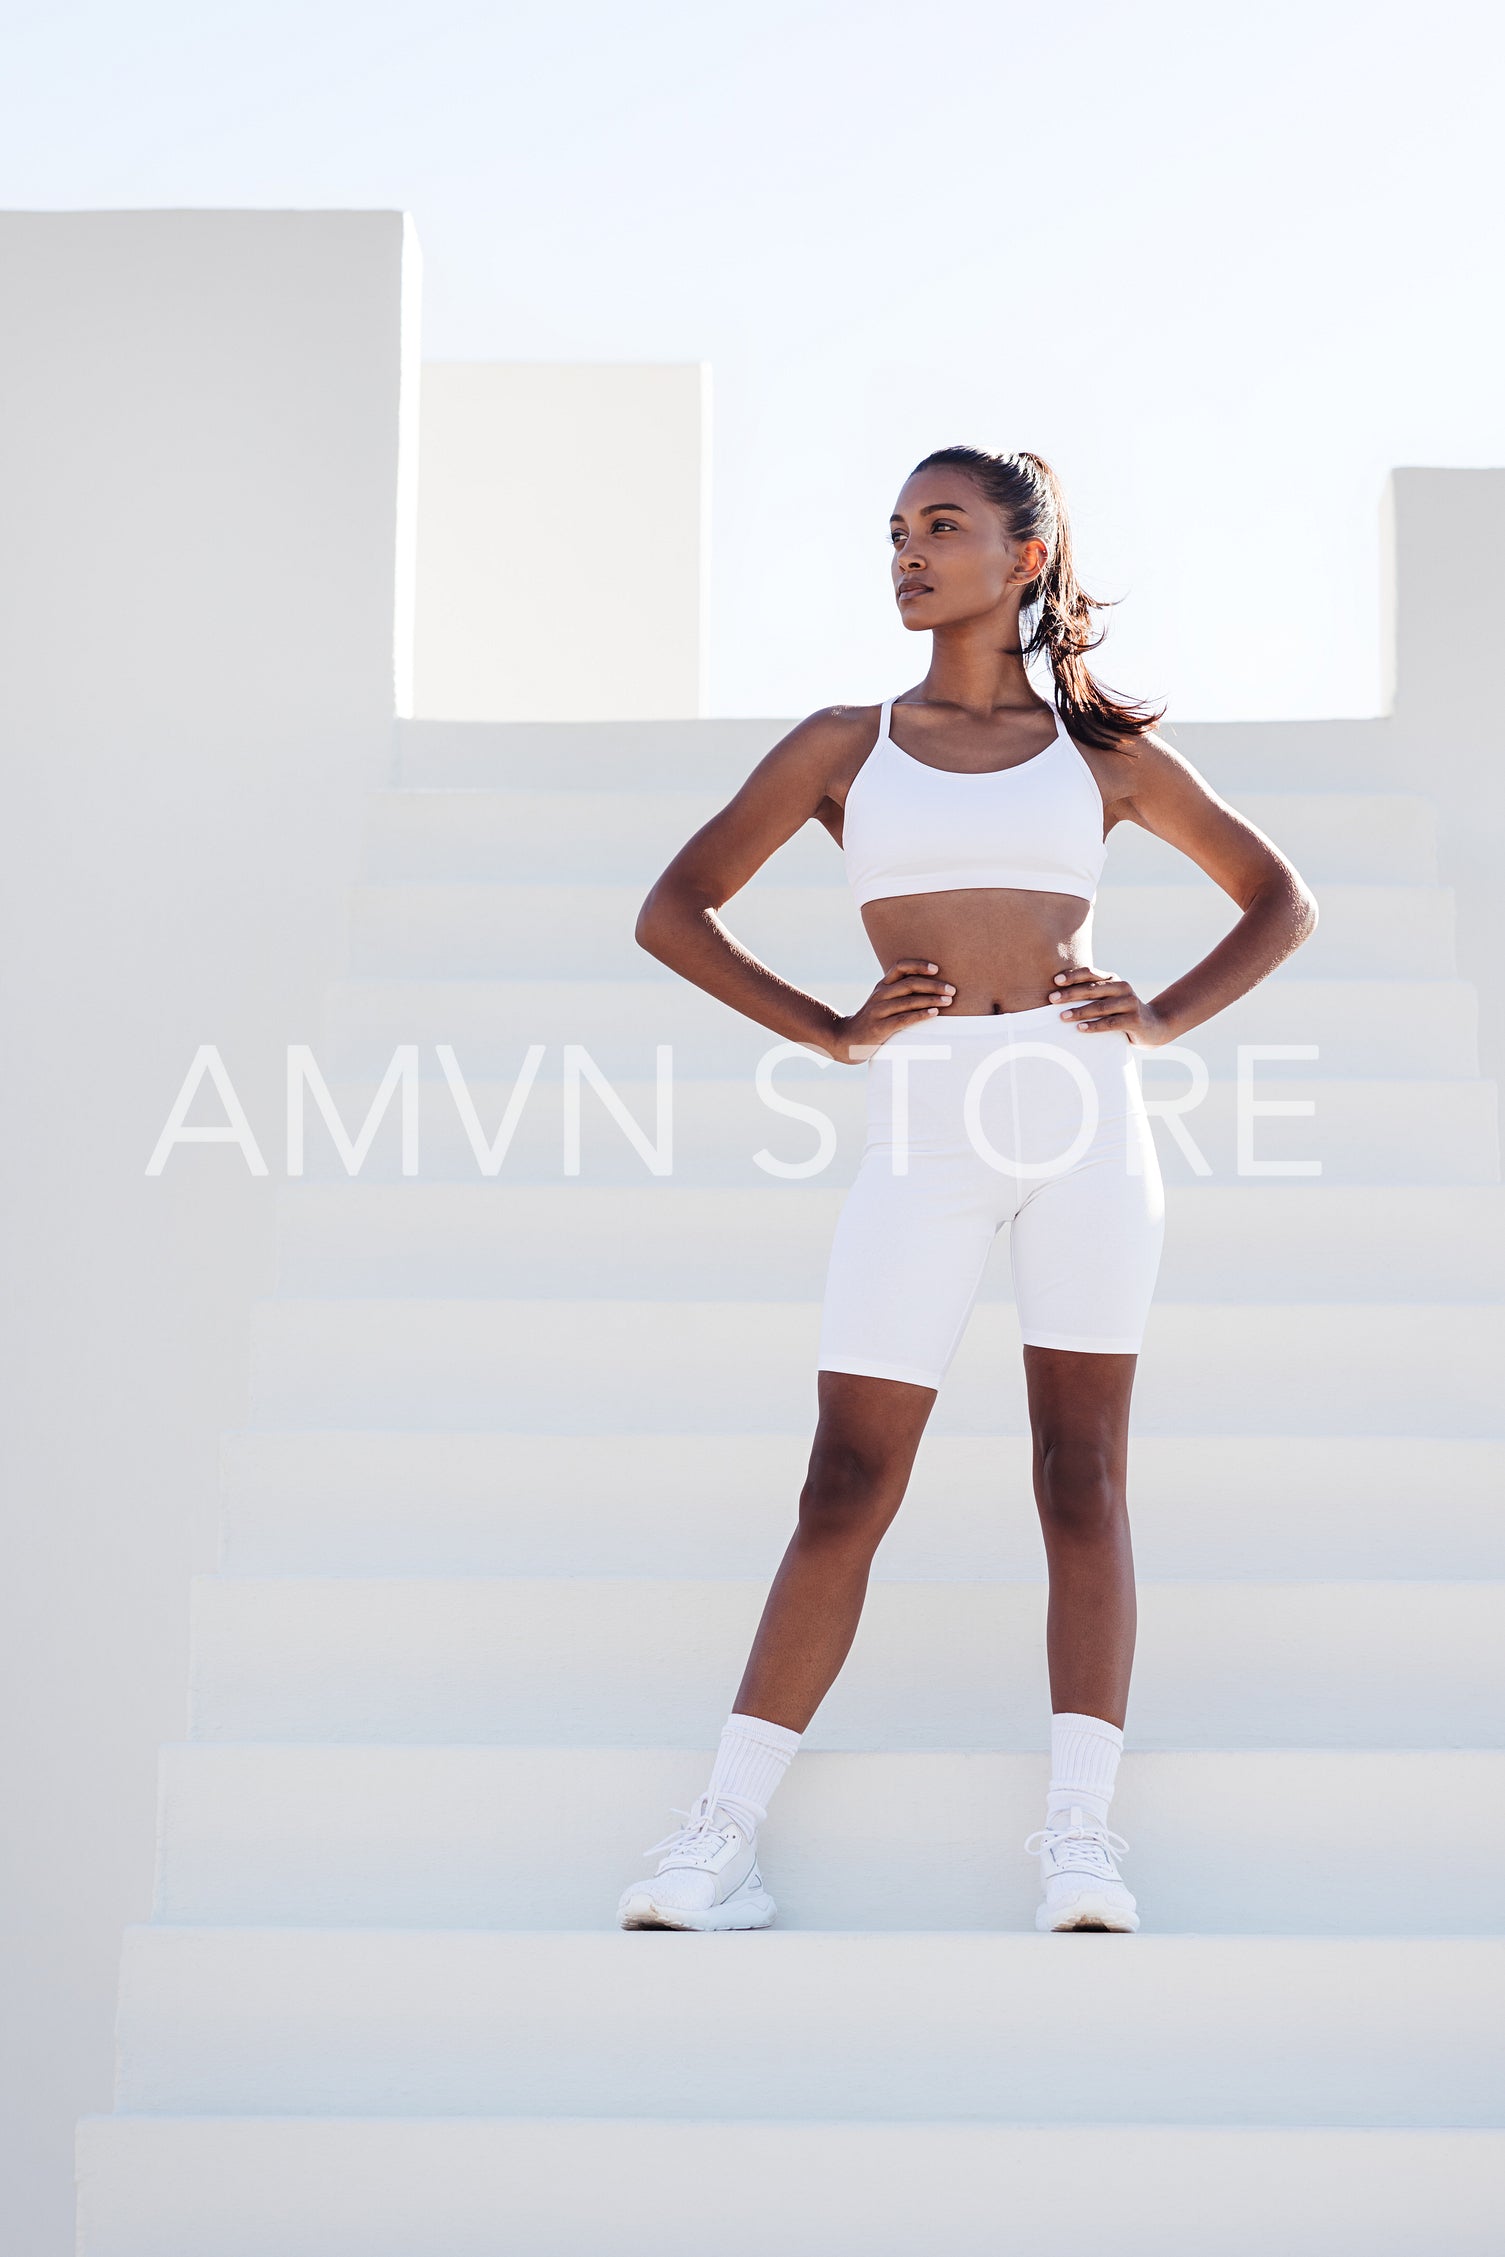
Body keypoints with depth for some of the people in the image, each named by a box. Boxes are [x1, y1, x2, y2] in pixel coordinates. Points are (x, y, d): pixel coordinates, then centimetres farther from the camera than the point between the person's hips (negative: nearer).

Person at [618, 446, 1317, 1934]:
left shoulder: (1104, 751, 12)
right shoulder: (844, 746, 12)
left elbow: (1279, 898, 20)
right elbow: (672, 912, 11)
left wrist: (1166, 1018, 4)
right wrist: (828, 1032, 0)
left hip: (1081, 1111, 0)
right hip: (922, 1131, 0)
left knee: (1083, 1480, -2)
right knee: (846, 1490, -4)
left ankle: (1079, 1838, -5)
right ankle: (723, 1828, -2)